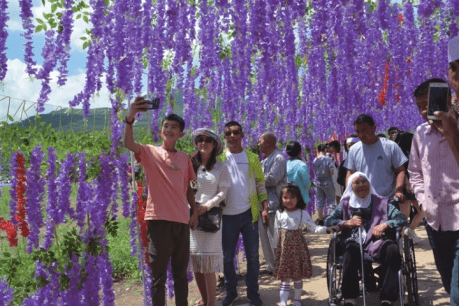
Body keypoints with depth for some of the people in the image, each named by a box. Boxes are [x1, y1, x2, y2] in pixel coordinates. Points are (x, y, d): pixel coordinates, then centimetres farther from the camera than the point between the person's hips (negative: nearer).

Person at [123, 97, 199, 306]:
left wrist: (194, 211, 9)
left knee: (181, 273, 15)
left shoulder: (184, 157, 14)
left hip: (182, 220, 5)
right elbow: (128, 143, -19)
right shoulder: (150, 152, 0)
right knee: (158, 274, 3)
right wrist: (130, 117, -34)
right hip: (159, 219, -4)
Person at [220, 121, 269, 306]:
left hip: (249, 213, 1)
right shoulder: (220, 158, 2)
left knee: (252, 256, 7)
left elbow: (260, 185, 7)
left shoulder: (252, 158, 5)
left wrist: (264, 208, -2)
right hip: (228, 215, 0)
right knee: (227, 257, 7)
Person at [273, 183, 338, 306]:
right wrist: (276, 247, 10)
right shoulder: (279, 213, 0)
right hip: (283, 247, 1)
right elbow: (277, 231, 7)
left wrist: (327, 229, -19)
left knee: (298, 275, 9)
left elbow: (314, 228, -5)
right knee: (284, 275, 3)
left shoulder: (302, 213, -6)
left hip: (298, 247, -1)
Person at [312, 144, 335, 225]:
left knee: (319, 201, 13)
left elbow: (315, 172, 4)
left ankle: (320, 220, 20)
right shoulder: (328, 160, -14)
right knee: (330, 201, 5)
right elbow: (331, 172, -15)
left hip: (318, 182, 4)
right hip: (327, 182, -4)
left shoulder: (315, 160, -2)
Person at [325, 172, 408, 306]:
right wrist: (347, 223, -3)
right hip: (353, 241, -1)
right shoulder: (345, 203, 22)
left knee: (392, 249, -33)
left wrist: (385, 225, -7)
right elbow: (328, 221, 12)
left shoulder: (381, 202, 22)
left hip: (375, 242, 1)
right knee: (351, 249, -37)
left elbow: (402, 218, 10)